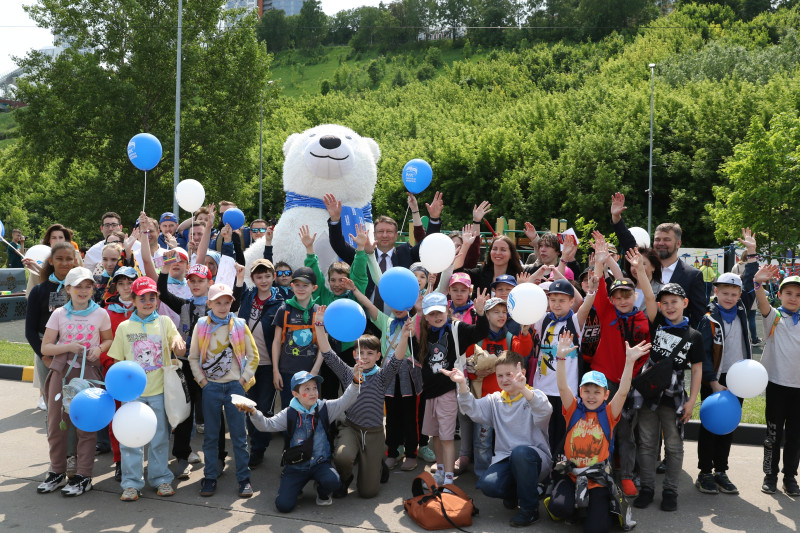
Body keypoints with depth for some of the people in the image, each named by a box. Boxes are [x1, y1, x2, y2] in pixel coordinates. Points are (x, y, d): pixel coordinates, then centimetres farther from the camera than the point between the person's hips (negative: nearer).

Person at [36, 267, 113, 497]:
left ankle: (84, 476, 8)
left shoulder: (100, 314, 2)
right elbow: (45, 348, 2)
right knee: (56, 422, 5)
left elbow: (108, 340, 14)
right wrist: (68, 347, -15)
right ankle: (57, 472, 22)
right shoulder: (59, 314, 3)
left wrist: (99, 348, -8)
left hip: (89, 371, -1)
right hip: (62, 371, 1)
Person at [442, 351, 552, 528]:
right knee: (487, 484, -26)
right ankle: (513, 492, 12)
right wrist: (462, 384, -21)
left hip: (533, 456, -3)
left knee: (520, 452, -38)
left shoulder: (534, 396, -2)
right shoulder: (495, 400, 14)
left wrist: (523, 389, -46)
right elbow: (474, 409, -3)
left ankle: (530, 508, -16)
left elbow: (544, 411, -27)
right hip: (505, 458, 4)